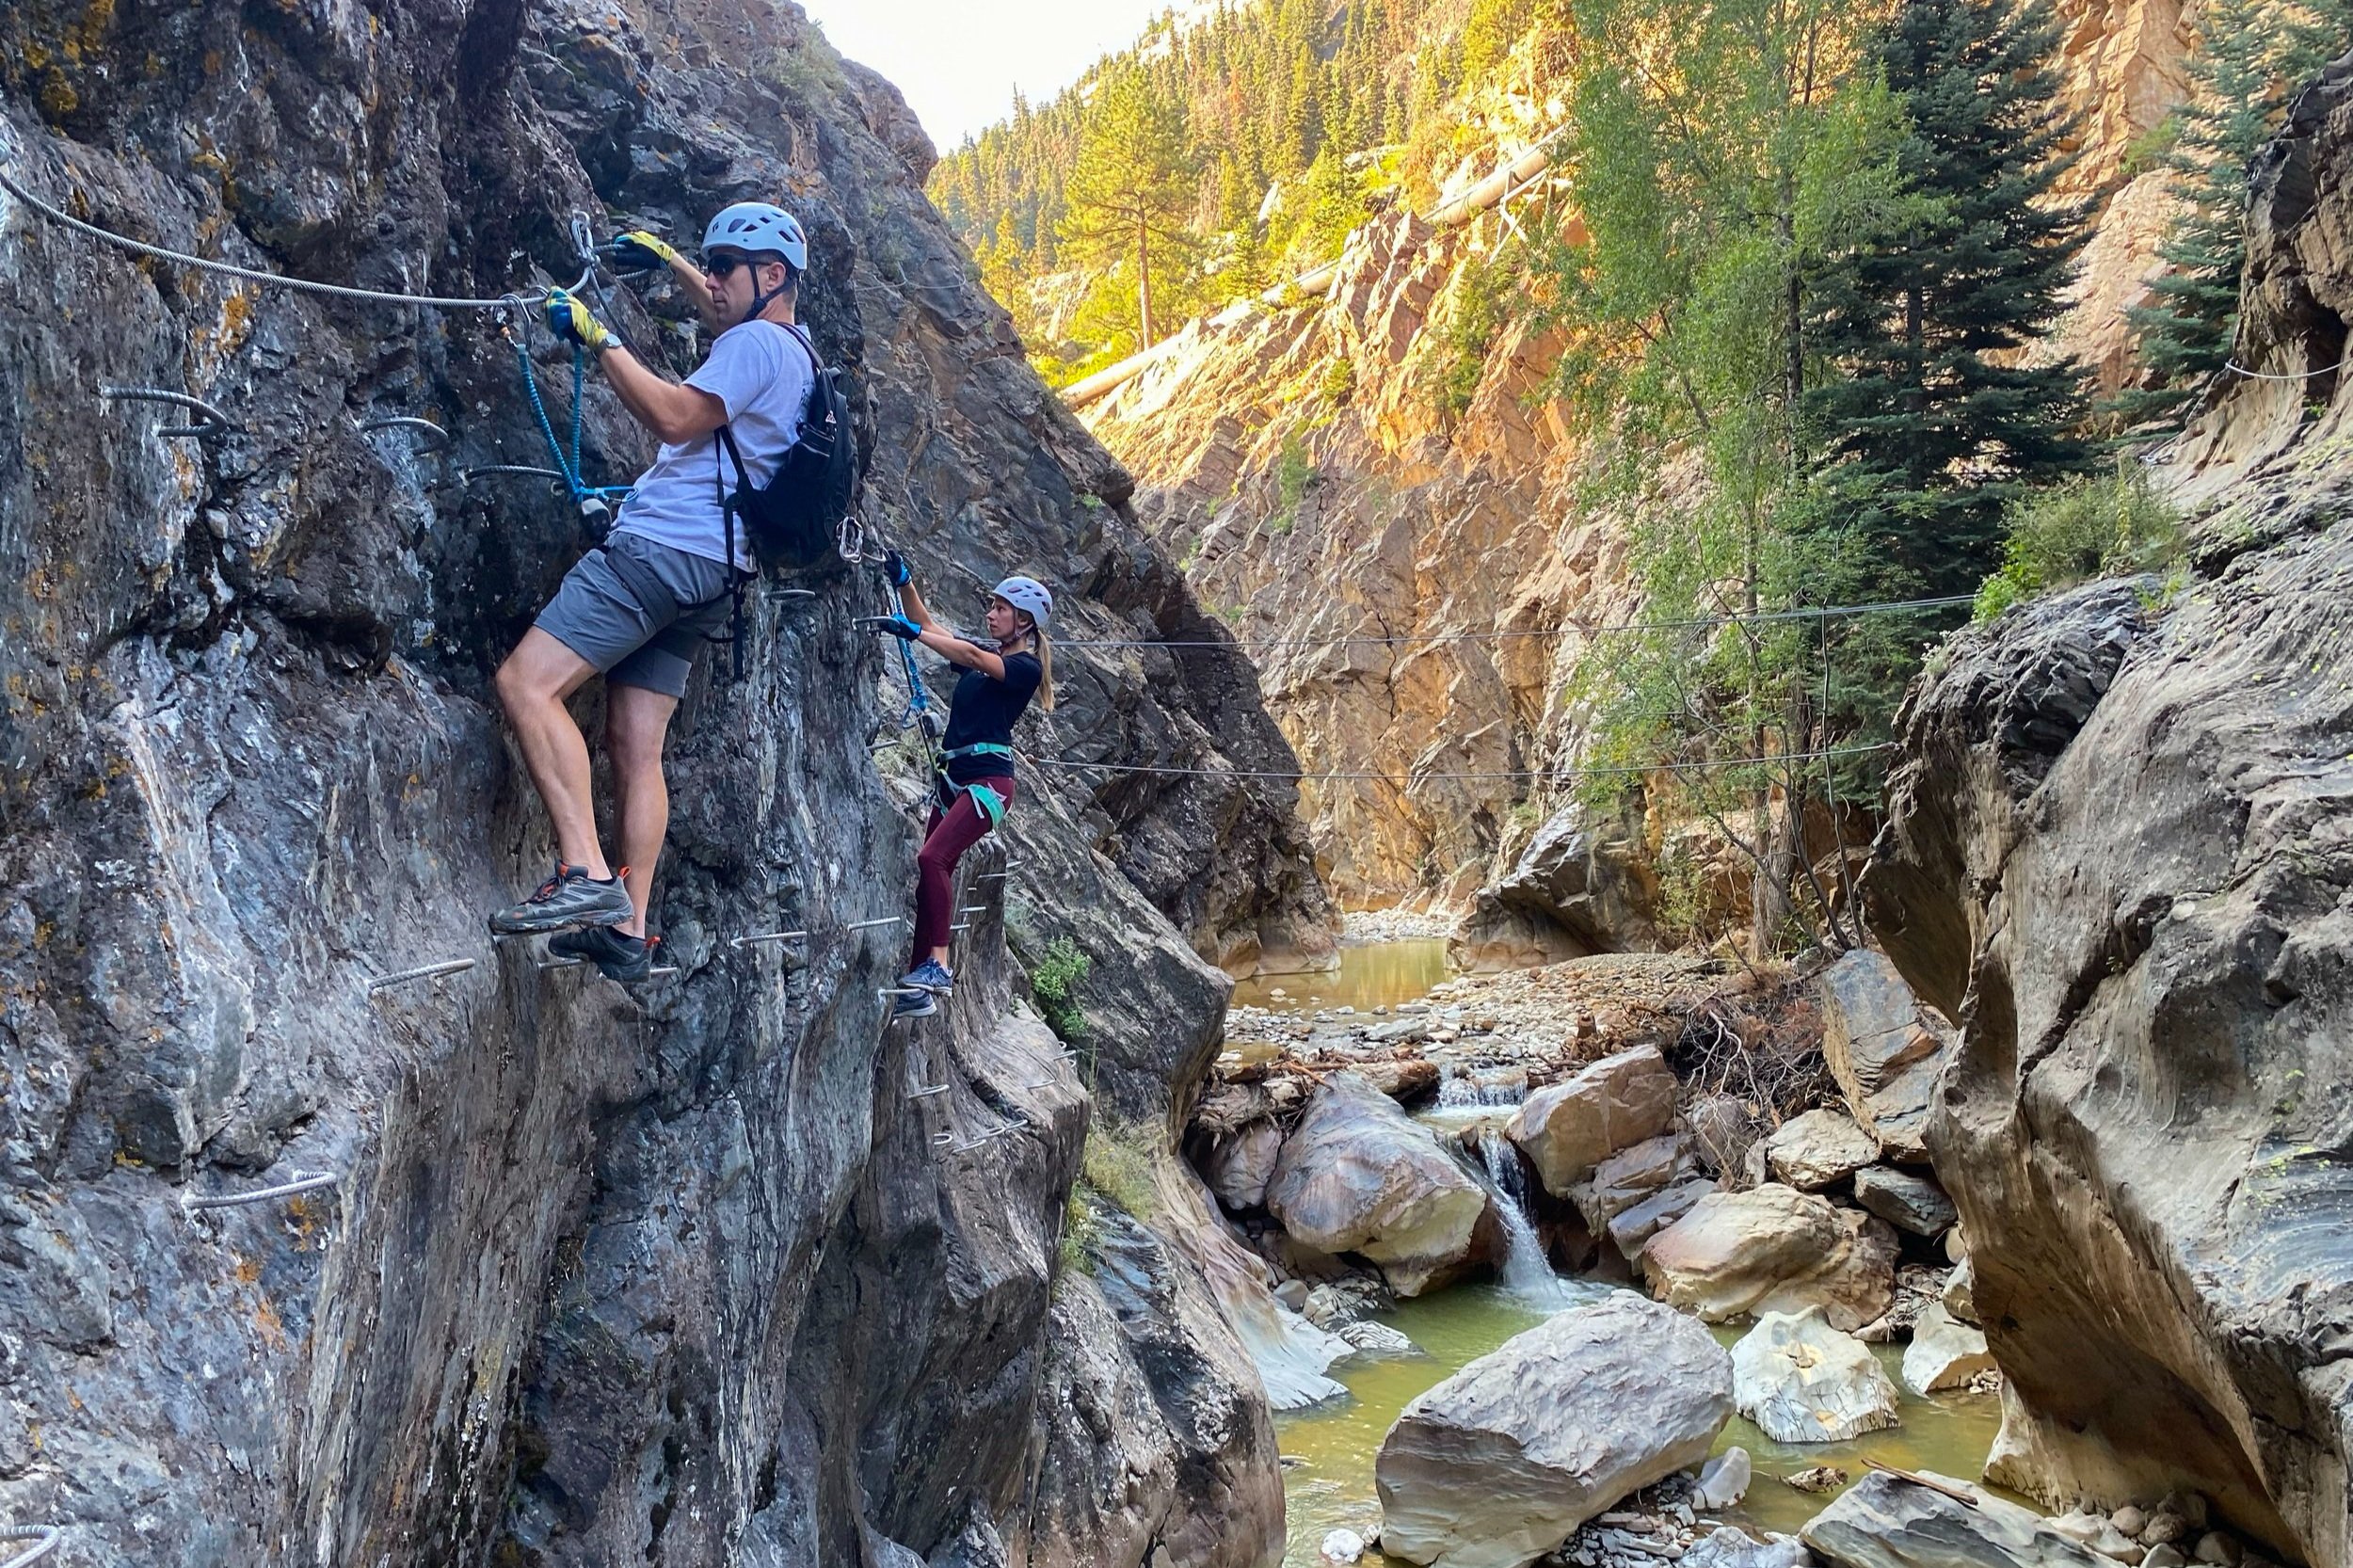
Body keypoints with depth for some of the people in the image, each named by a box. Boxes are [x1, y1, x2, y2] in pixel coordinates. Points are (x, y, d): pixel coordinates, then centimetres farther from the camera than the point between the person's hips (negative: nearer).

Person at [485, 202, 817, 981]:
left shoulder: (758, 343, -8)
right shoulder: (790, 349, 22)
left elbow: (675, 418, -20)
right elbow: (722, 312, 46)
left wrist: (598, 339, -13)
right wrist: (668, 260, 52)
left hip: (663, 547, -10)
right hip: (704, 573, 10)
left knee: (526, 682, -18)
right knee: (635, 746, 7)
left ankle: (586, 874, -27)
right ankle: (627, 930, 6)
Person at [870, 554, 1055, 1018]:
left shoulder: (1026, 668, -4)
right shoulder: (985, 652, 19)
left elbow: (971, 656, -20)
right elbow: (931, 627, 18)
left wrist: (913, 632, -23)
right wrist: (904, 583, 5)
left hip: (989, 780, -8)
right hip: (954, 777, 8)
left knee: (933, 858, -26)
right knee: (931, 875, 2)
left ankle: (938, 964, -25)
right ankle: (921, 987, 3)